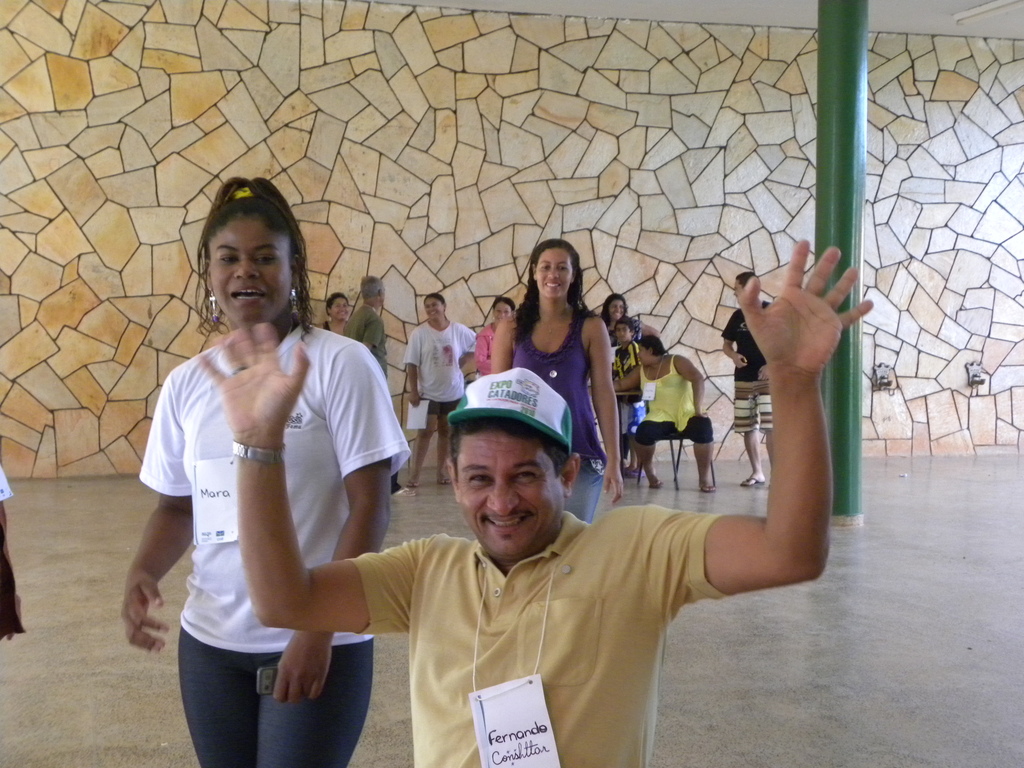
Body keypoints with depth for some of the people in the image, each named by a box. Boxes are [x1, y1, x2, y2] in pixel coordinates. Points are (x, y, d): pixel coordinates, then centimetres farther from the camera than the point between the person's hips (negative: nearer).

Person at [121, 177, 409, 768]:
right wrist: (143, 573, -6)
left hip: (321, 642, -4)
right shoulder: (186, 384, 4)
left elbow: (369, 507, -11)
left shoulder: (341, 364, -10)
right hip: (209, 640, 5)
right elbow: (177, 506, 13)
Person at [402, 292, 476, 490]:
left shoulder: (459, 330, -3)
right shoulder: (419, 333, -8)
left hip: (453, 391, 3)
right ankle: (414, 476, -4)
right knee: (425, 432, -6)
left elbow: (476, 345, 11)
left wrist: (461, 362, 0)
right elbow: (411, 364, -8)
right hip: (428, 392, -3)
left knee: (446, 431, 11)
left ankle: (441, 471, 20)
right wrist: (413, 390, -13)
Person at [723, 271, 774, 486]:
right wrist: (733, 356, -6)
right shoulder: (738, 316, 10)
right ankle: (757, 472, 14)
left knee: (770, 426, -12)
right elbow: (726, 344, 17)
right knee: (747, 427, 5)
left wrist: (773, 364, -19)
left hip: (768, 377, -5)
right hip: (743, 379, 6)